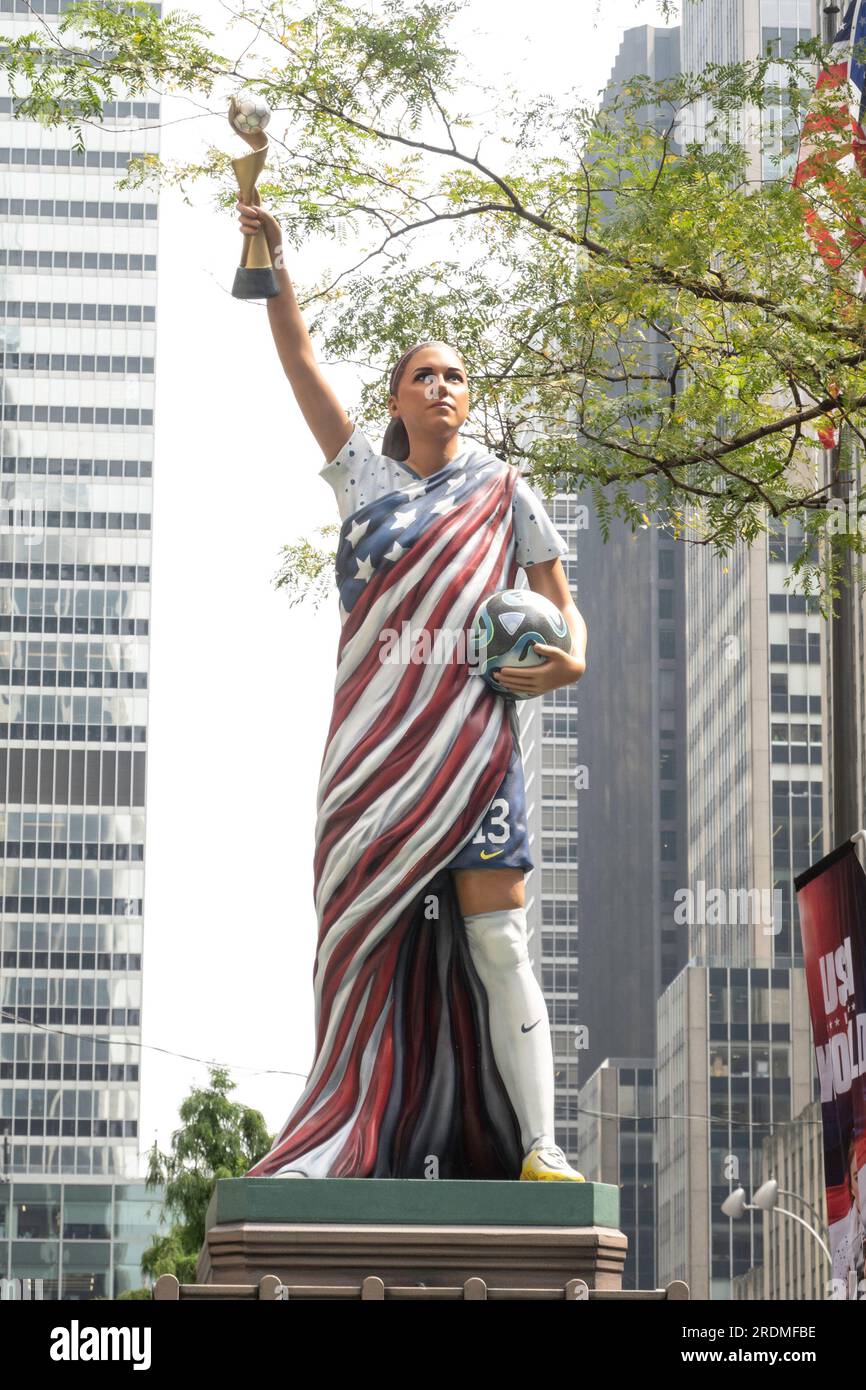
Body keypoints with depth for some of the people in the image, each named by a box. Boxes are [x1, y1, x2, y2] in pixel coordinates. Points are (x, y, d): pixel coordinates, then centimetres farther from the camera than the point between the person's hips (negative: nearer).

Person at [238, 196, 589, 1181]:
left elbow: (560, 602, 14)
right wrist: (272, 262, 5)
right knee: (368, 942, -3)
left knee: (495, 940, -10)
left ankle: (536, 1146, -13)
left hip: (471, 735, -2)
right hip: (374, 743, 2)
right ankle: (358, 1141, -1)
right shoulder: (363, 471, 15)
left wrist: (571, 657, -7)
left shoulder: (501, 492, 12)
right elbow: (299, 359, 13)